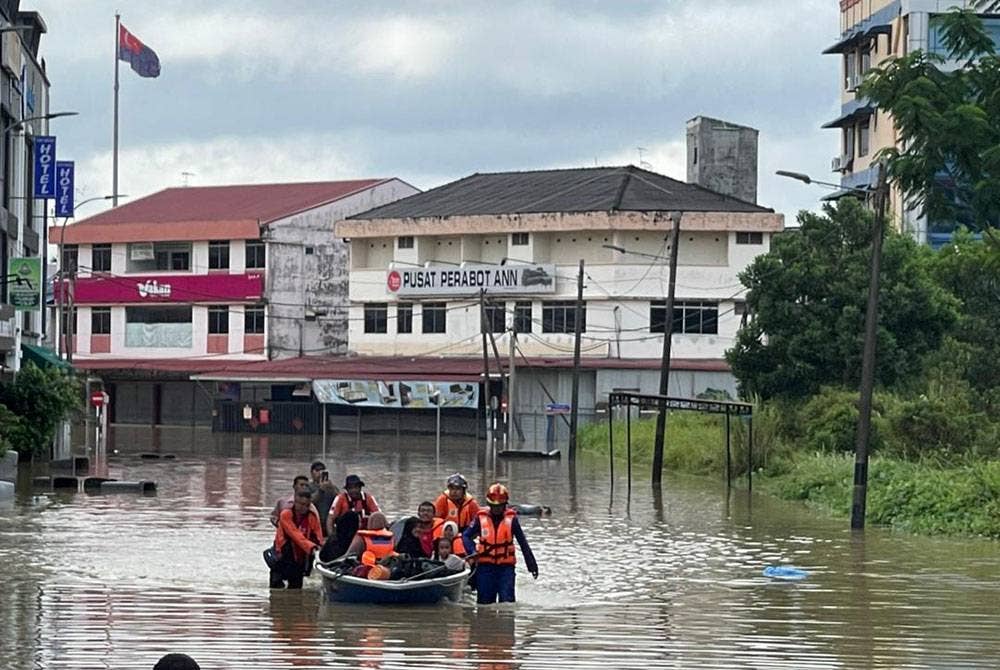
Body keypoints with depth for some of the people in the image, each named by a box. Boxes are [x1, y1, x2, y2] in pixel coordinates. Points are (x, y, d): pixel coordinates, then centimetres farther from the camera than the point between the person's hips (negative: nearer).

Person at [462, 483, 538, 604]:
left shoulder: (511, 519, -3)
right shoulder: (481, 518, -1)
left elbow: (523, 542, 2)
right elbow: (466, 536, 3)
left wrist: (531, 564, 2)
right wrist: (472, 551, -16)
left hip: (506, 566, -1)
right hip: (485, 565, 1)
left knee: (507, 601, -10)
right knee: (485, 601, 6)